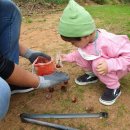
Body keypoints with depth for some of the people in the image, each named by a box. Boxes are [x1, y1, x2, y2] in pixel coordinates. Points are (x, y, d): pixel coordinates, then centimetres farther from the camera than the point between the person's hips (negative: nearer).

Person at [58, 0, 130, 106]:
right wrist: (68, 57, -5)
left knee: (97, 64, -36)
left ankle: (114, 88, -11)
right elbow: (84, 52, 4)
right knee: (80, 54, -14)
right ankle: (92, 75, 9)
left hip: (118, 69, -6)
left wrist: (110, 65, -45)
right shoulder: (86, 39, -17)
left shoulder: (108, 42, -40)